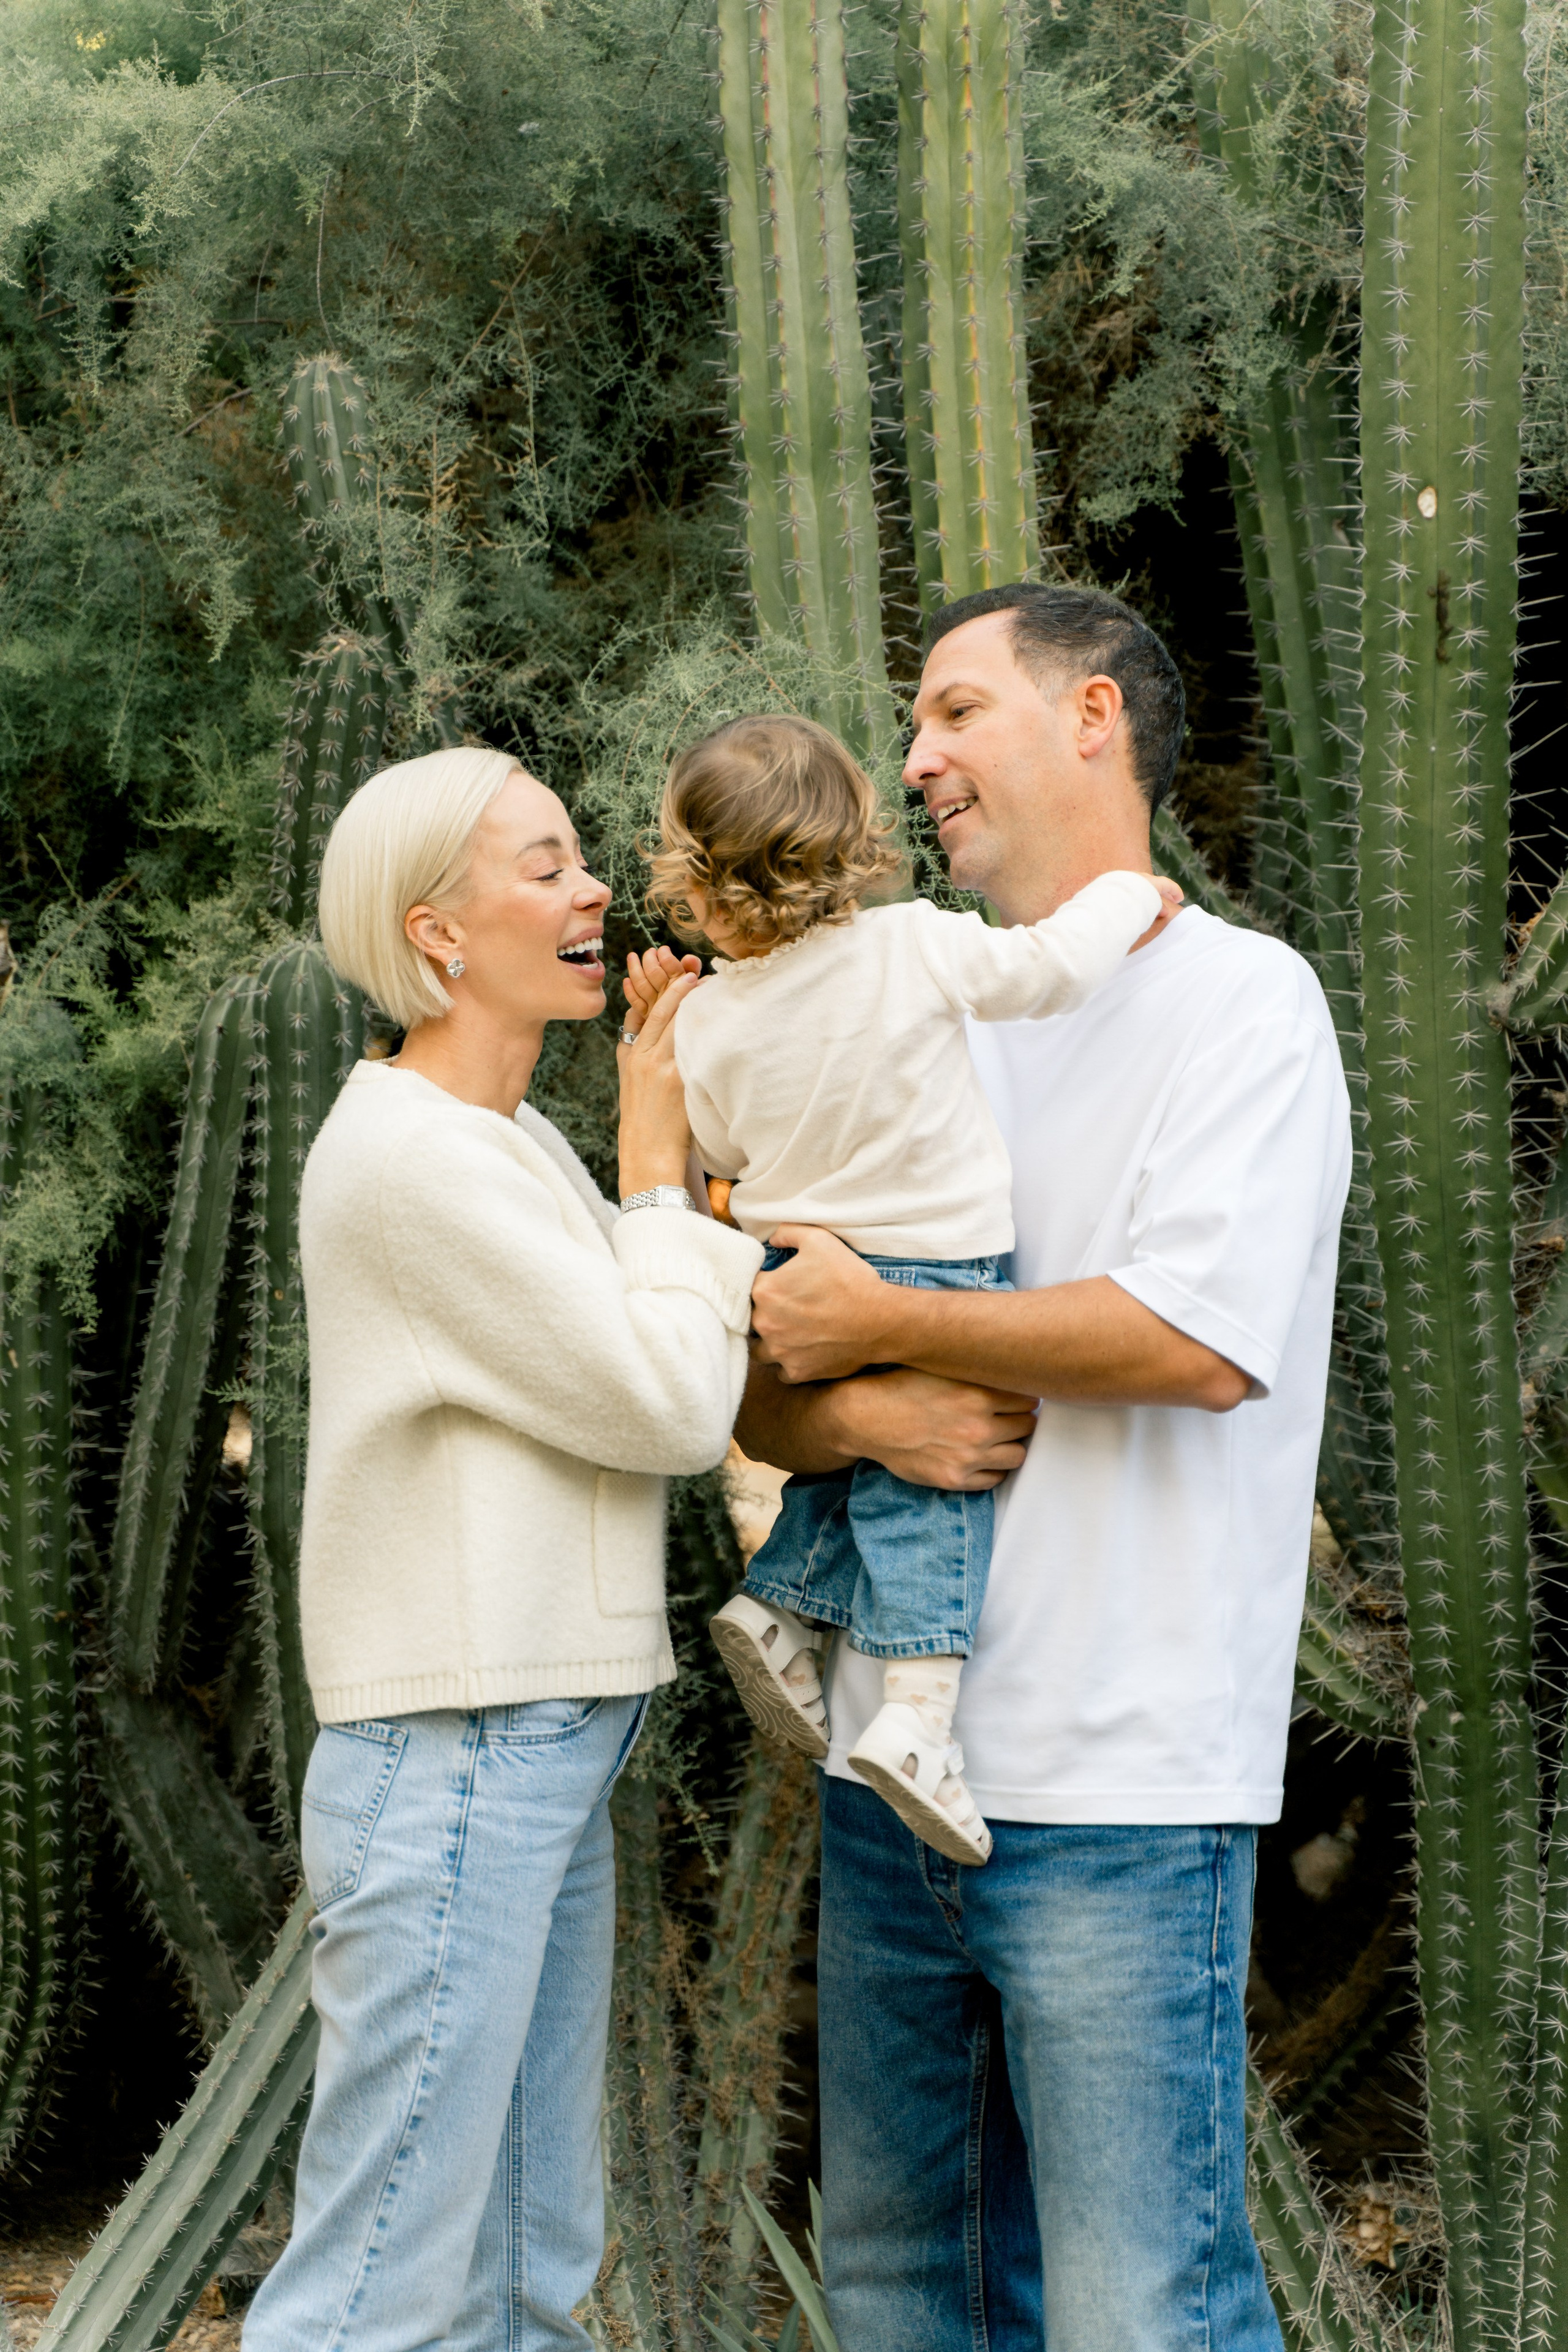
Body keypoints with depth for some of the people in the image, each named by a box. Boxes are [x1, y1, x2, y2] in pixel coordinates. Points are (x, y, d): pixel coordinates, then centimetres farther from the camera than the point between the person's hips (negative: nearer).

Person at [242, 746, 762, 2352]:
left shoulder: (511, 1145, 17)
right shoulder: (408, 1156, -15)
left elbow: (664, 1383, 14)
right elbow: (666, 1407, -15)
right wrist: (657, 1168, -3)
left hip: (550, 1765, 10)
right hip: (453, 1771, -10)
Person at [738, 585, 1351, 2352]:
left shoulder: (1239, 1002, -3)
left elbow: (1198, 1336, -19)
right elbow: (761, 1400, 17)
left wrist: (869, 1318, -8)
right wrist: (865, 1416, -8)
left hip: (1119, 1792, -7)